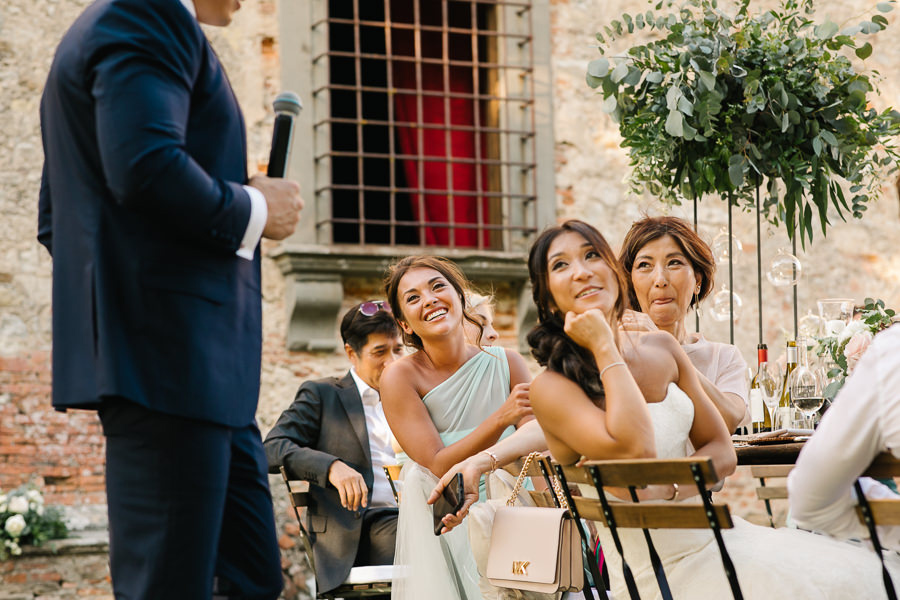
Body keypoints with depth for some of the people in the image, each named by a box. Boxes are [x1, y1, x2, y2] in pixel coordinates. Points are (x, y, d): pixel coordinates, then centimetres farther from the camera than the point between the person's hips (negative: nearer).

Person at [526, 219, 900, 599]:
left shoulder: (661, 349, 9)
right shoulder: (552, 387, -9)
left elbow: (722, 452, 10)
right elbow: (634, 452, -26)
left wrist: (667, 490, -11)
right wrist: (605, 349, -16)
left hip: (716, 536, 6)